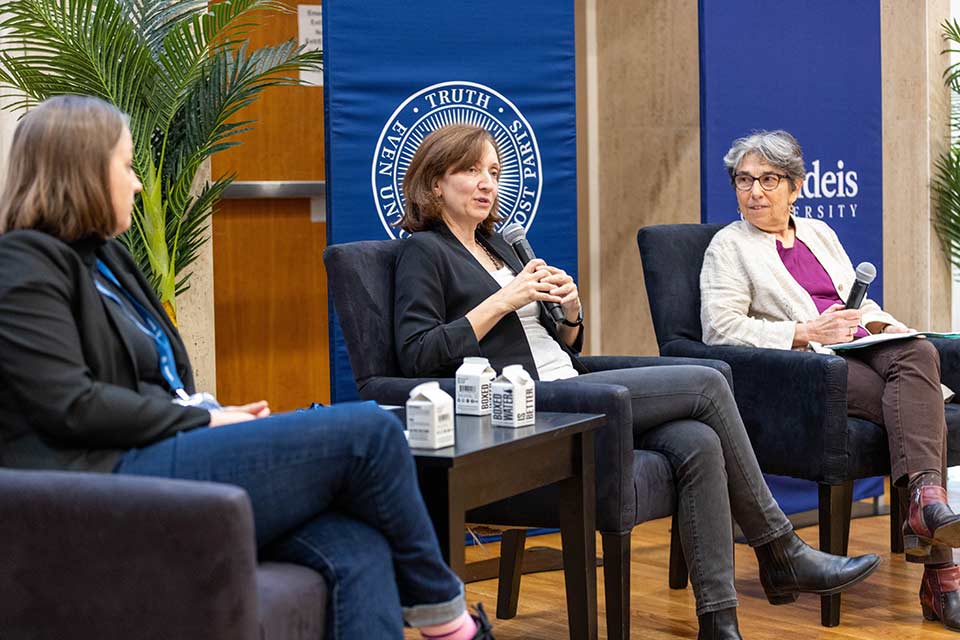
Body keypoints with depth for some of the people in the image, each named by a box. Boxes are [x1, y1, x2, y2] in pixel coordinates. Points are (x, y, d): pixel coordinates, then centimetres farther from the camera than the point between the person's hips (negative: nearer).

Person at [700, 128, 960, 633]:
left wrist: (886, 325, 6)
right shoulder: (729, 246, 9)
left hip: (862, 350, 5)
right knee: (917, 402, -30)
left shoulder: (819, 234, 28)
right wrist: (805, 333, -14)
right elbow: (720, 328, -5)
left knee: (919, 354, -31)